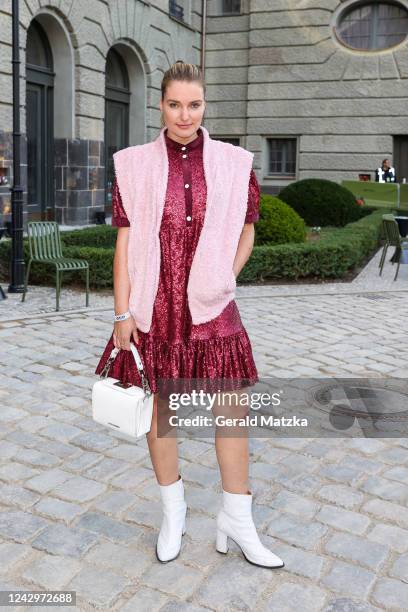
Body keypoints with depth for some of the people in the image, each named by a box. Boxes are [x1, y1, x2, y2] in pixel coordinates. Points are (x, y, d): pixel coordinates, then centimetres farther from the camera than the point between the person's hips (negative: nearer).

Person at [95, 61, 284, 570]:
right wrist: (123, 313, -4)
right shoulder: (134, 165, -1)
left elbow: (246, 230, 14)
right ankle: (172, 513, 30)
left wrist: (226, 281, 3)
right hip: (154, 310, 0)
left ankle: (236, 520, 22)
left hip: (212, 311, 1)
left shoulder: (234, 163, 2)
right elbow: (124, 243, -1)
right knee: (158, 408, 10)